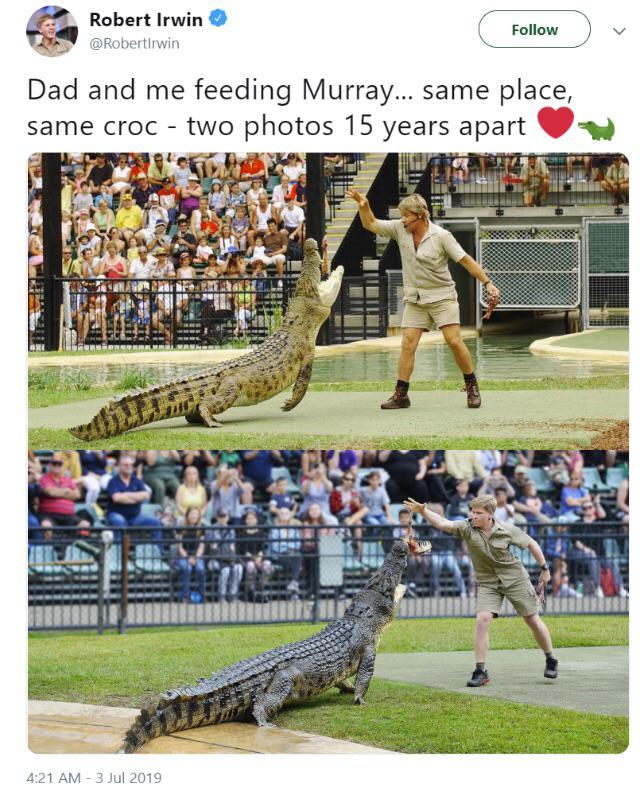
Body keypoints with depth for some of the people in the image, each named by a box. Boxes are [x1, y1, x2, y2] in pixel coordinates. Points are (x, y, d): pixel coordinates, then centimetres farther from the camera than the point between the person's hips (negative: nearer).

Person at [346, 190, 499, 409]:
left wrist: (487, 283, -12)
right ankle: (401, 394, -3)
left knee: (454, 341, -10)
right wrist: (364, 206, -10)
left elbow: (465, 260, -9)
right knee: (407, 344, -5)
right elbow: (370, 224, 8)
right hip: (414, 299, 4)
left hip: (442, 297, -4)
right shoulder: (400, 229, -1)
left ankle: (472, 387, 5)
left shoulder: (441, 236, -12)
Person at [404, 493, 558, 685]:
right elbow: (441, 523, -30)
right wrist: (423, 511, -48)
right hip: (488, 583, 1)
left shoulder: (507, 531, -16)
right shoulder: (467, 529, -15)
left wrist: (544, 569, 4)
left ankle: (551, 661, 28)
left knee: (533, 620, 6)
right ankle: (480, 672, -12)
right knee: (482, 619, -18)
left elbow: (531, 544, -1)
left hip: (515, 579, -1)